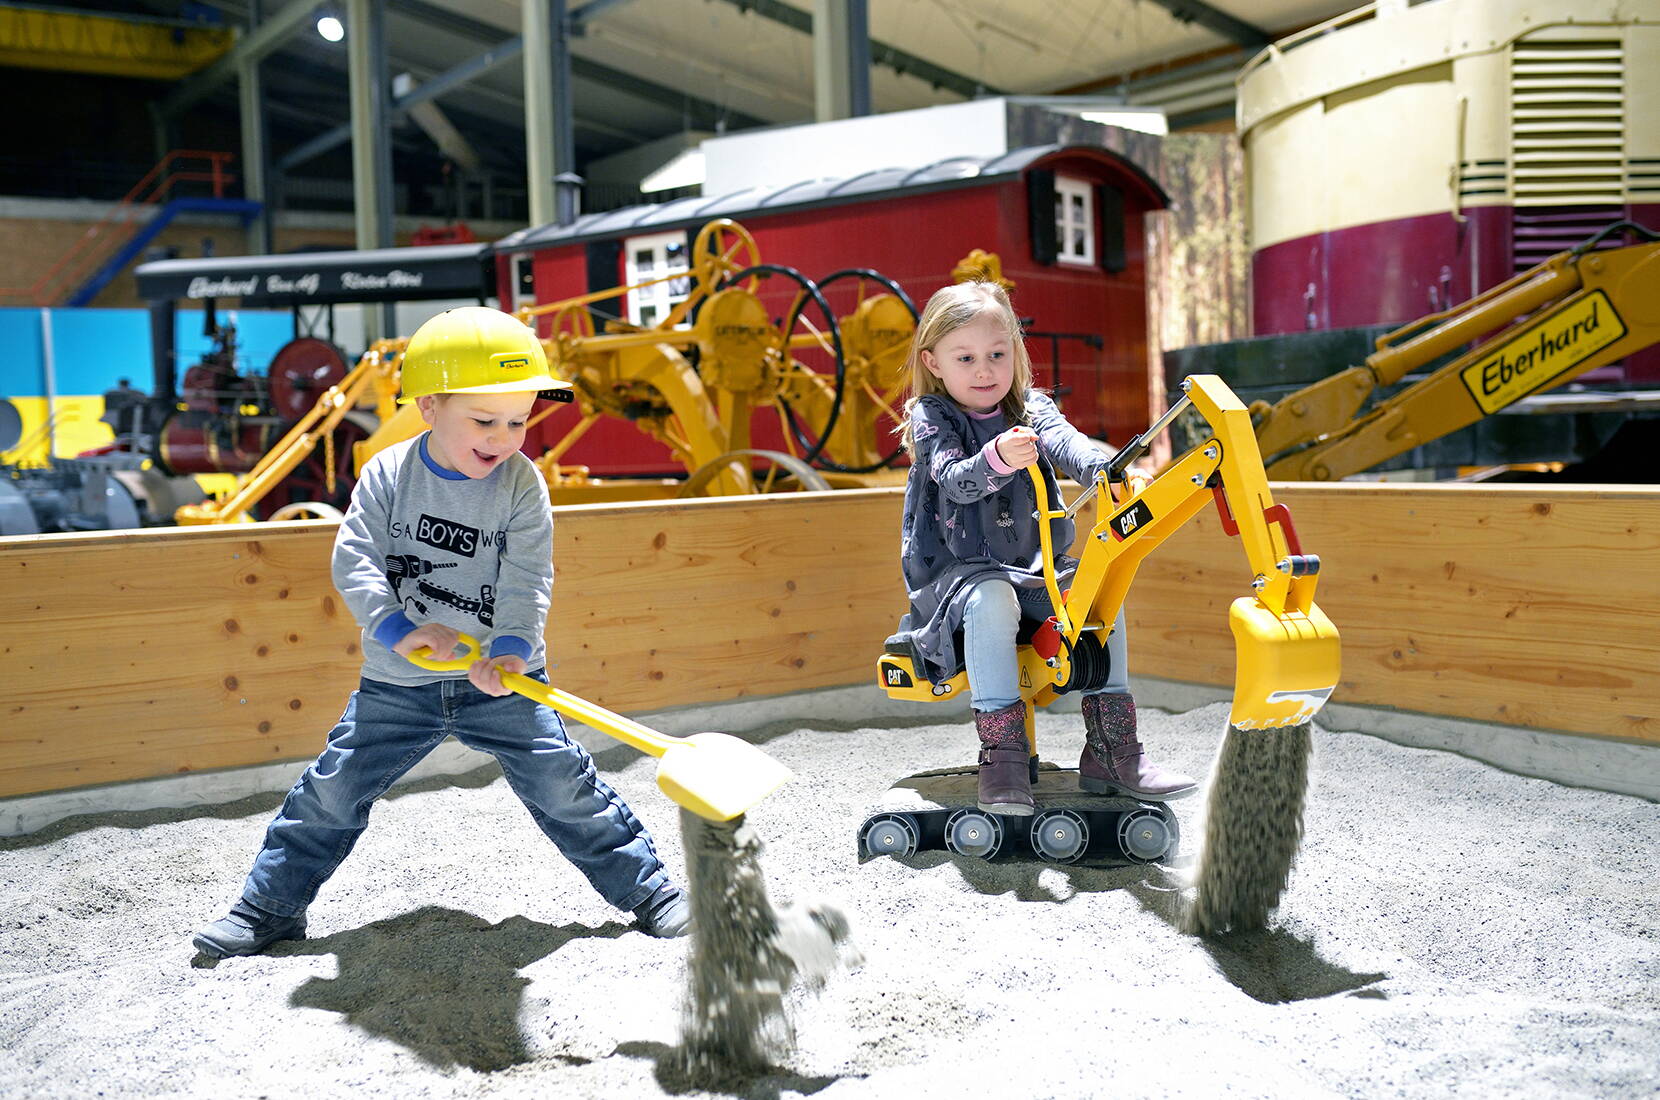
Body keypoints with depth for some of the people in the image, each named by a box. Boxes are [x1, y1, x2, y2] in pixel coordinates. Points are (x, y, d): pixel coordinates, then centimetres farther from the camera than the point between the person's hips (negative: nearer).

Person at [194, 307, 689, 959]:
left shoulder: (522, 485, -7)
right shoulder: (387, 474, -6)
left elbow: (526, 579, -12)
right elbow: (354, 560, -9)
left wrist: (511, 648, -27)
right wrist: (399, 629, -22)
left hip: (500, 681, -1)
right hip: (398, 685, 1)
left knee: (563, 784, -5)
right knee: (333, 789, 5)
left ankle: (647, 888, 10)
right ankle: (270, 907, 25)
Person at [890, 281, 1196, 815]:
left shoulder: (1030, 409, 8)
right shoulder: (930, 418, -3)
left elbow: (1066, 441, -14)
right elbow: (955, 479, -22)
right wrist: (997, 459, -46)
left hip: (1030, 569, 5)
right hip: (956, 574, -5)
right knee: (992, 598, -36)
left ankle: (1111, 750, -9)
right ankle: (1001, 750, -32)